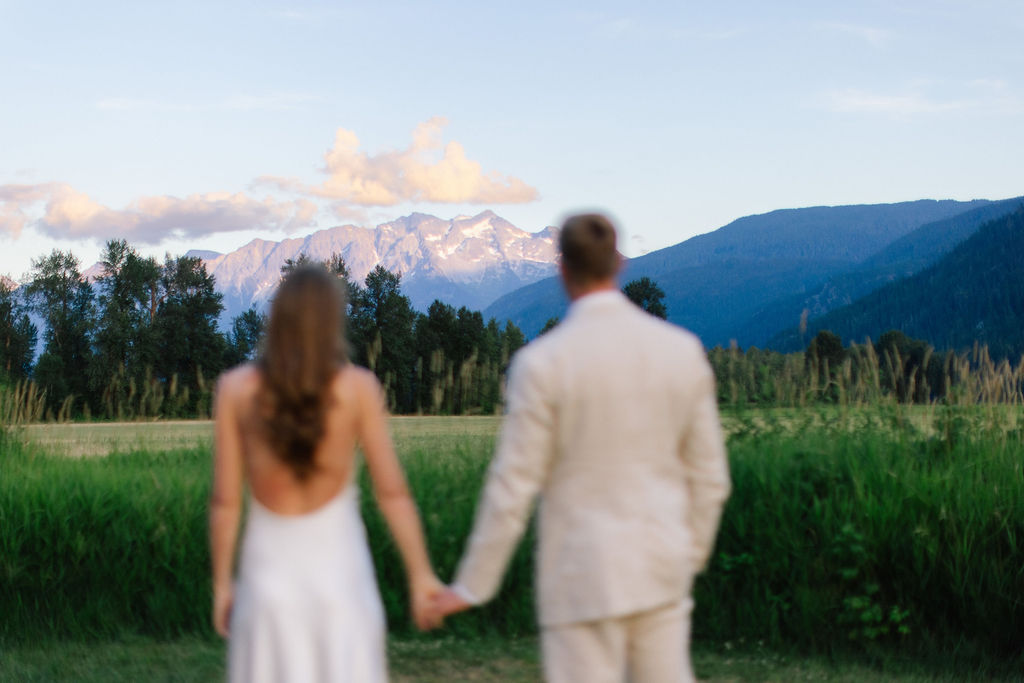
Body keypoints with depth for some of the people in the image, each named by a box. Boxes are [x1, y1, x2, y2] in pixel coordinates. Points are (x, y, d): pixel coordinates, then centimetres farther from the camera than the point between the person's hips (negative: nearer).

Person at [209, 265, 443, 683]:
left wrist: (221, 585, 5)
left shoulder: (235, 388, -5)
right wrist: (421, 576, -2)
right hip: (338, 567, -1)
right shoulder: (359, 387, -7)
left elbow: (225, 500, -4)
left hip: (269, 567, 1)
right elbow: (392, 492, -8)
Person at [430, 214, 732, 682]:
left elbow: (513, 487, -11)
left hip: (586, 574, -5)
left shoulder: (542, 362, -13)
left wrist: (472, 585, -1)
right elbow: (709, 476, 6)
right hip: (659, 571, 5)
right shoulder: (683, 349, 0)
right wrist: (690, 558, 21)